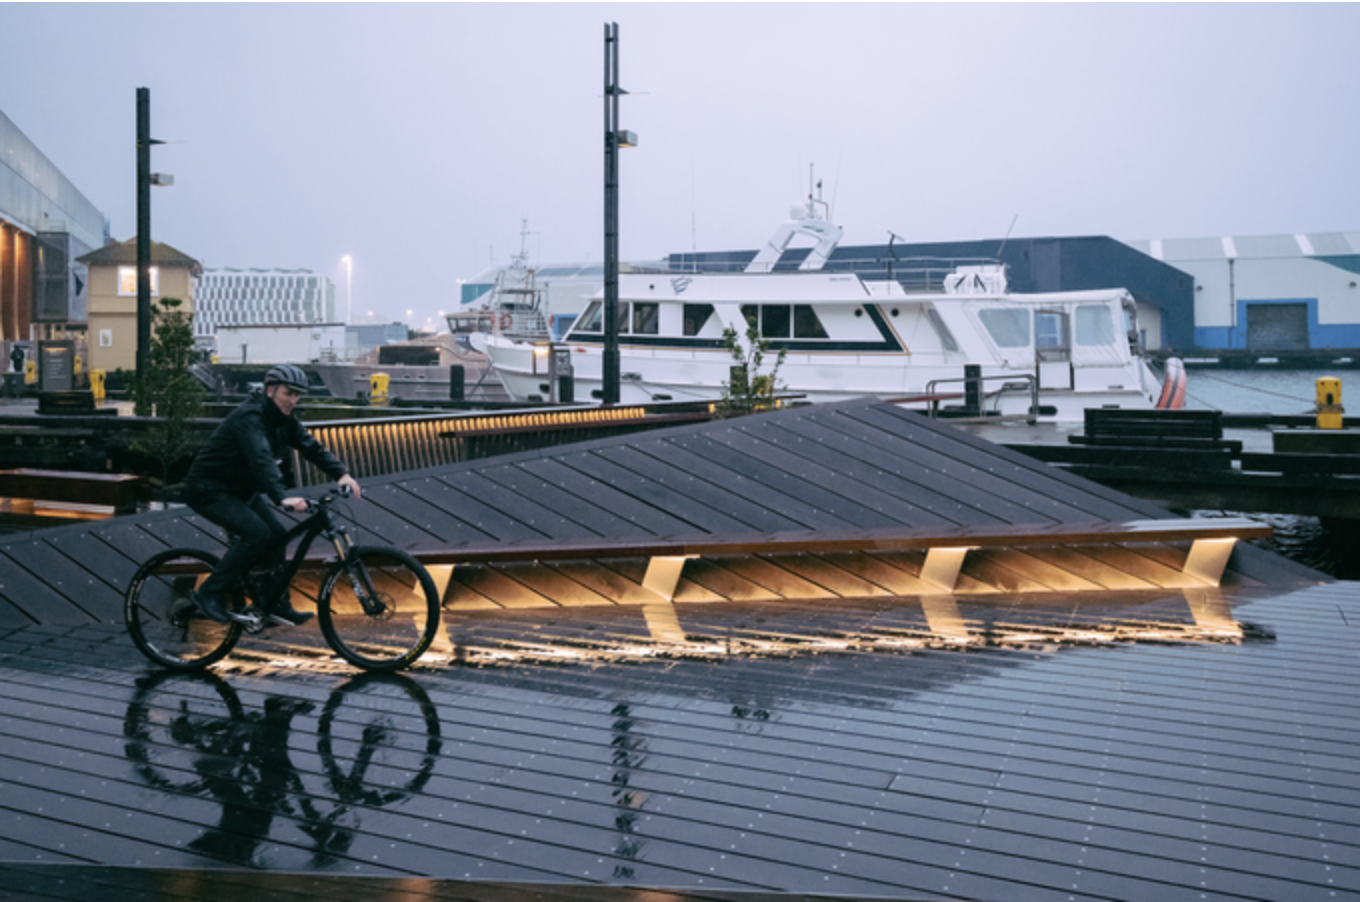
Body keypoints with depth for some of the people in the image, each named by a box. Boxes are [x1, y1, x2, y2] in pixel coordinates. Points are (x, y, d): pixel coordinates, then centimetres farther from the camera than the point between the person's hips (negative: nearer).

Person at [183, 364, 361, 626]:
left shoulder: (284, 419, 1)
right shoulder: (249, 416, -26)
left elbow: (311, 446, -2)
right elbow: (261, 459, -41)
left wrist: (342, 474, -18)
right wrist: (283, 497, -54)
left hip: (240, 489, 9)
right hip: (208, 489, -9)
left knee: (277, 535, -1)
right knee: (256, 533, -24)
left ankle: (276, 605, 9)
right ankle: (210, 593, -13)